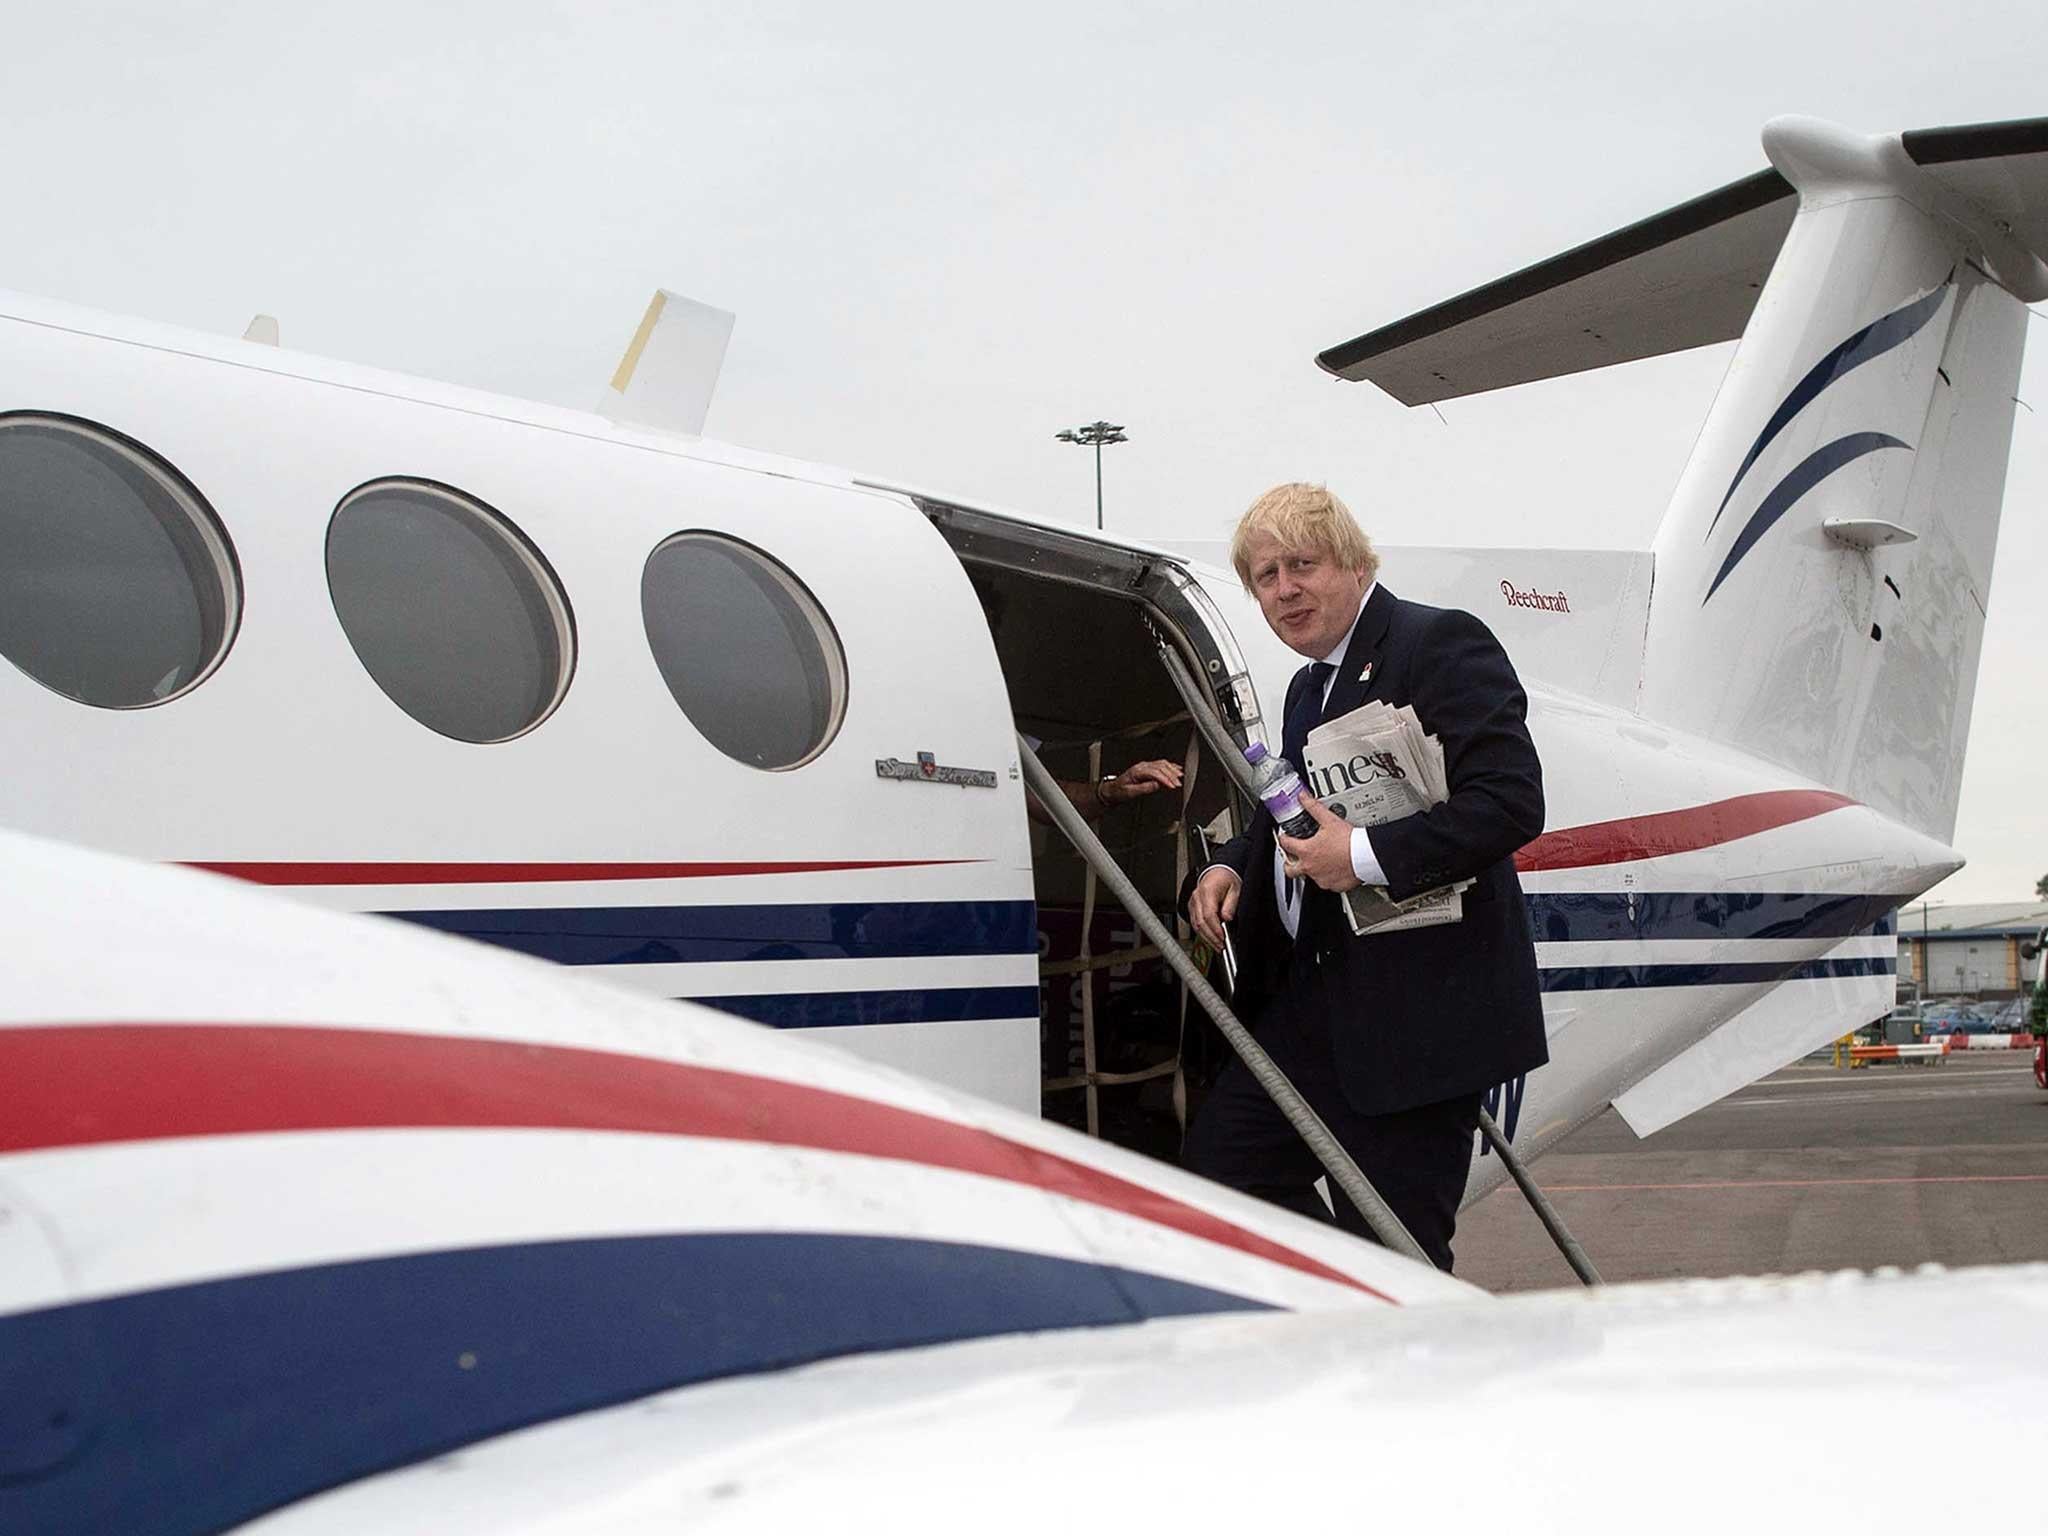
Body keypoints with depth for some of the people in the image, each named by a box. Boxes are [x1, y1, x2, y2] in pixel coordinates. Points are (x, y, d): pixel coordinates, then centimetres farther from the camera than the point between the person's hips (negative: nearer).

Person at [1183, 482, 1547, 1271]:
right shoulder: (1309, 686, 19)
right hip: (1313, 1003, 9)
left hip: (1417, 1019, -9)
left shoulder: (1442, 644, -10)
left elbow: (1512, 802, -21)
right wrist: (1230, 866, 9)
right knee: (1216, 1157, 9)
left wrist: (1366, 857, -24)